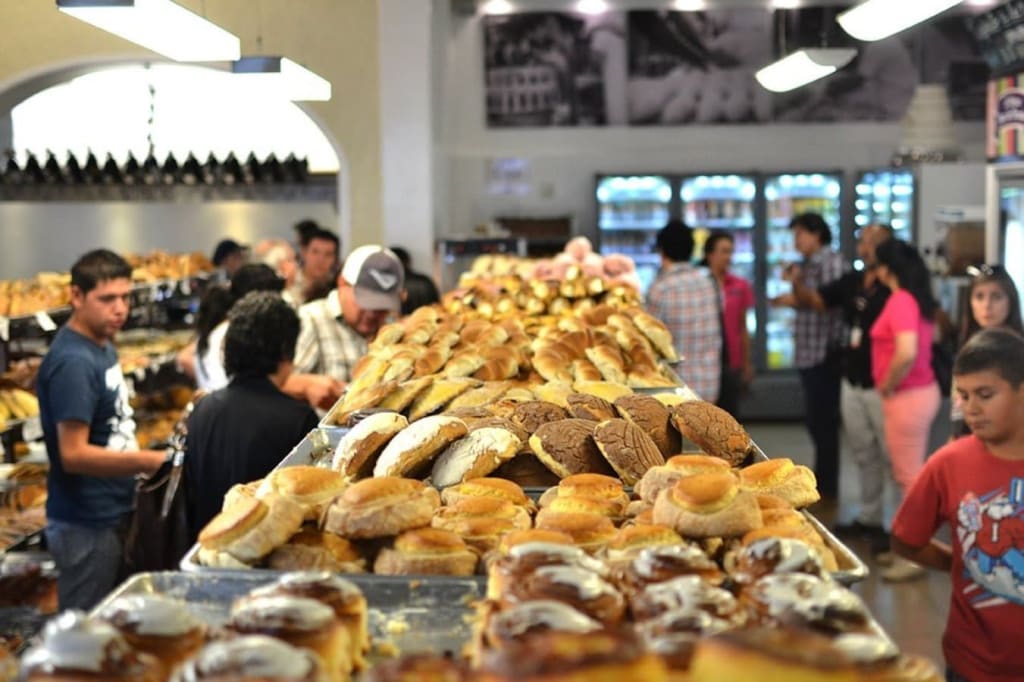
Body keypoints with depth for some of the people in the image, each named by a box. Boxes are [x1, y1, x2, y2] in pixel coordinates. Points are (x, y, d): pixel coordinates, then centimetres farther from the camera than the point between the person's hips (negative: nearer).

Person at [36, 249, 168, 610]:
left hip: (111, 514, 9)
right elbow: (74, 455, -25)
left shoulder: (102, 345, 7)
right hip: (86, 524, -9)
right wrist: (153, 461, -23)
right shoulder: (73, 362, -21)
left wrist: (149, 460, 6)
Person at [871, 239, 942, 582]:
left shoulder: (900, 300, -19)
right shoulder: (917, 298, 10)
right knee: (910, 475, 17)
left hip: (908, 397, -10)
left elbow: (906, 353, -31)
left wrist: (887, 386, -16)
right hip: (920, 391, 10)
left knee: (910, 477, -2)